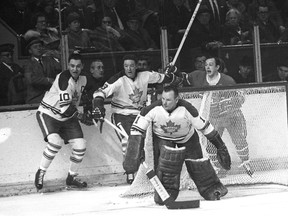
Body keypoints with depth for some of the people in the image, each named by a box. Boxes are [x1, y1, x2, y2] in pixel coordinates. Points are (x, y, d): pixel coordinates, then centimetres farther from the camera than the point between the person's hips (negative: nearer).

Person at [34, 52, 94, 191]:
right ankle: (41, 173, -12)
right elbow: (64, 105, -30)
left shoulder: (83, 79, 1)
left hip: (68, 117, 7)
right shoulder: (64, 78, -25)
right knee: (55, 141, -31)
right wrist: (79, 116, -29)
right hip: (48, 114, -7)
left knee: (80, 145, -3)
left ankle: (71, 178, 15)